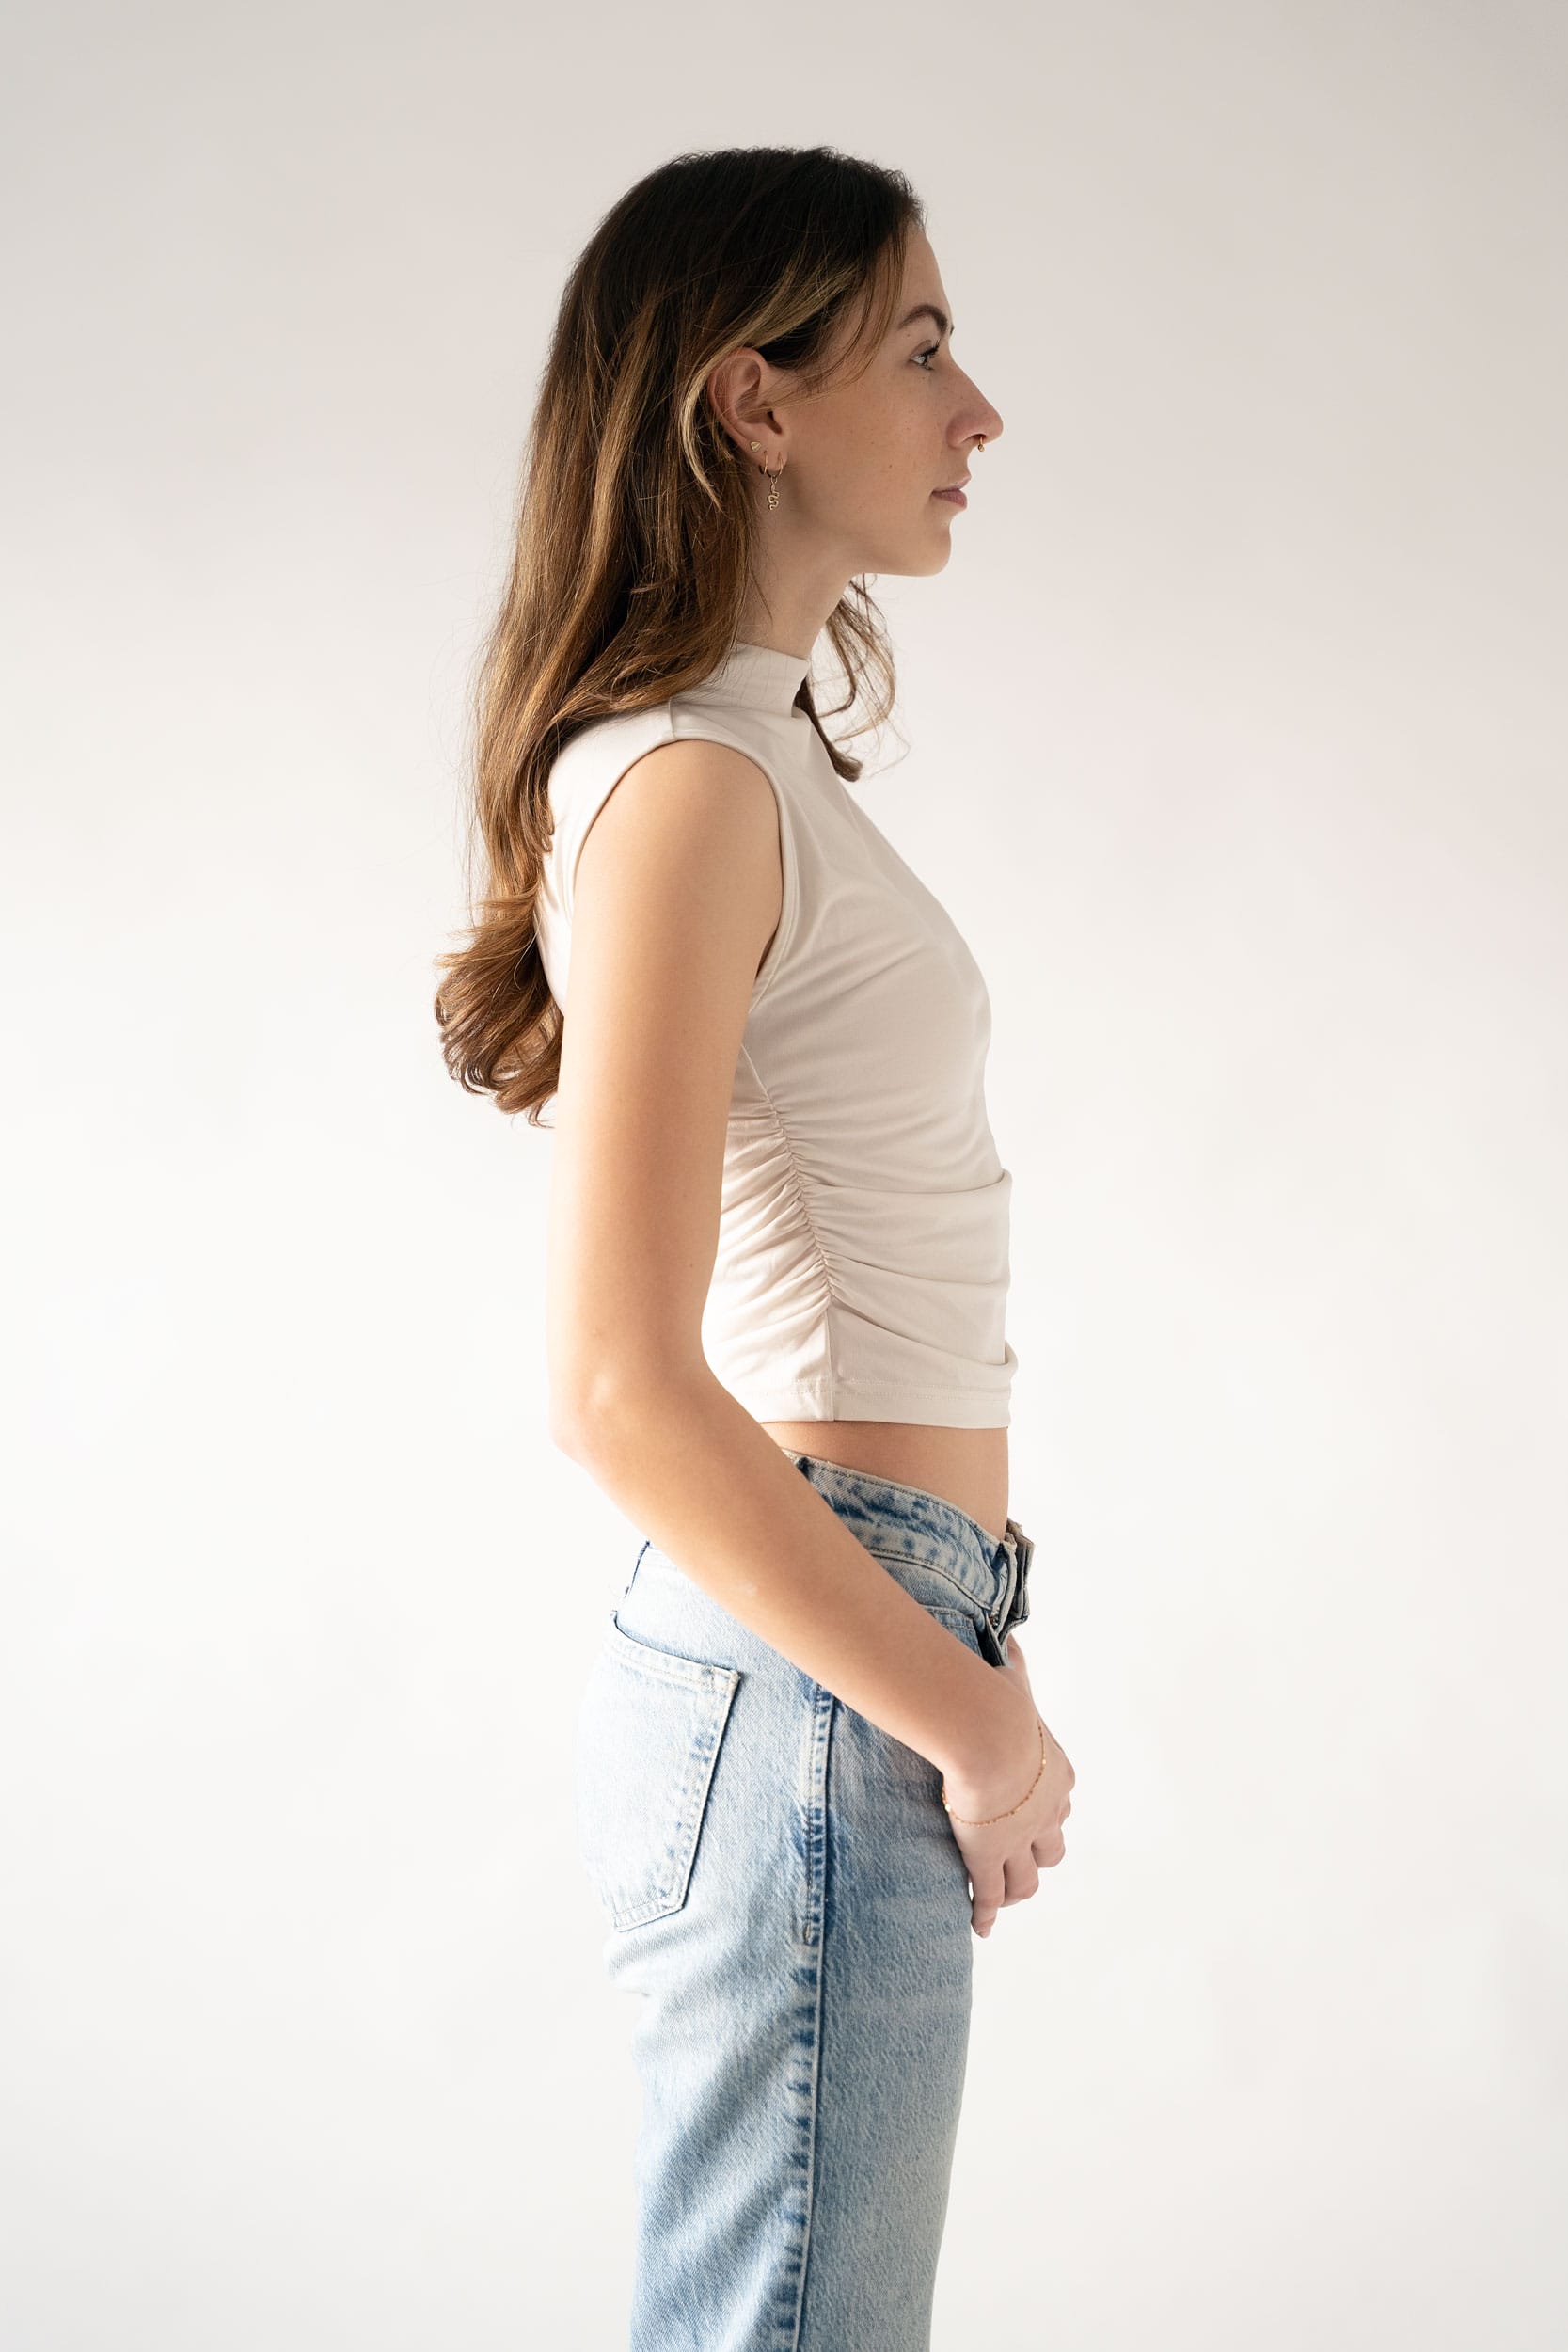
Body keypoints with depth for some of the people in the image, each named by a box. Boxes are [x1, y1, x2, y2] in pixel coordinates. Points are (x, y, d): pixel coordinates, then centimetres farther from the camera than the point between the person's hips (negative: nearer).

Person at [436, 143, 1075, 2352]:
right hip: (809, 1693, -9)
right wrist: (970, 1716, -12)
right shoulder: (686, 781, -13)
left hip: (845, 1656, 9)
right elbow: (623, 1387, -20)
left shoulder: (765, 759, 16)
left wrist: (961, 1693, 15)